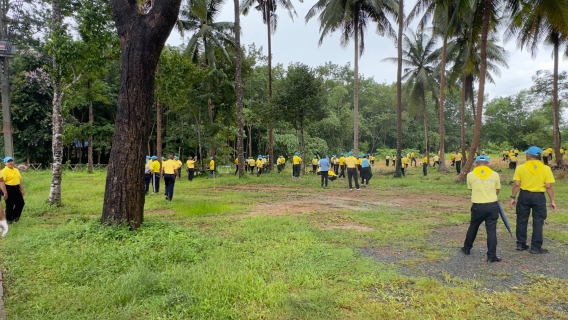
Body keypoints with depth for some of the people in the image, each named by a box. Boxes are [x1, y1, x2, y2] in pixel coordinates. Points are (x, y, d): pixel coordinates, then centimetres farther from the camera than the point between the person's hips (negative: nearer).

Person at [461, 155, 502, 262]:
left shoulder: (470, 175, -1)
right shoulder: (495, 174, 1)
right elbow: (497, 190, 13)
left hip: (477, 206, 0)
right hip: (492, 206, 0)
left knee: (473, 227, 18)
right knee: (492, 230, 4)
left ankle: (467, 248, 33)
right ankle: (491, 255, 6)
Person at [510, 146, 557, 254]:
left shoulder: (521, 167, -5)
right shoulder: (546, 169, -4)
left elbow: (516, 184, -7)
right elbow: (549, 187, -5)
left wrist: (513, 197, 1)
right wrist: (552, 201, 2)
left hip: (524, 195, 0)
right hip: (539, 196, 0)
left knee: (522, 220, 11)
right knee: (538, 222, 7)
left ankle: (521, 244, 18)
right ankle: (536, 247, 10)